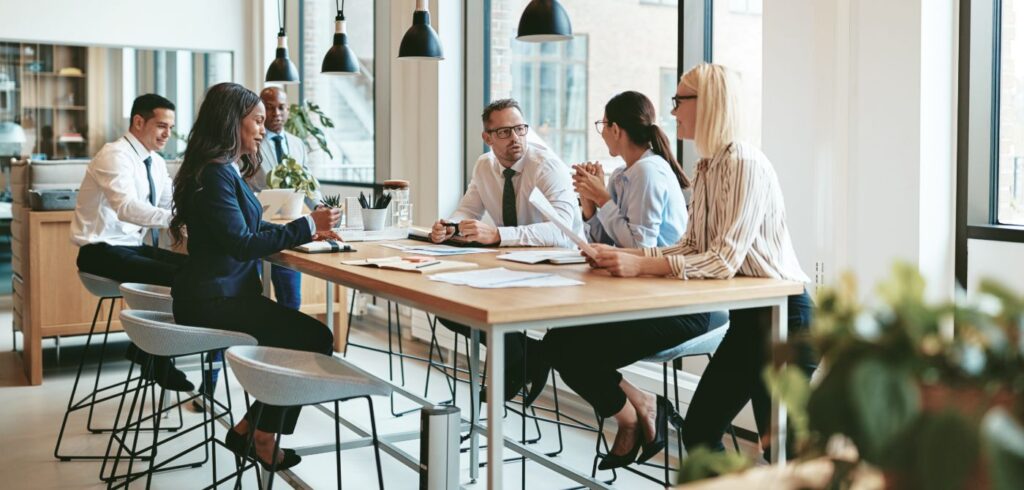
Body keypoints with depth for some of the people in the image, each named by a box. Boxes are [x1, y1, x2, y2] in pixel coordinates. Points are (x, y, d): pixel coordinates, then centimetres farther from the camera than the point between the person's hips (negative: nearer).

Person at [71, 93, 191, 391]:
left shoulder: (156, 163, 11)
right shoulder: (115, 155, -17)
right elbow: (127, 207, -34)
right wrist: (175, 218, -44)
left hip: (132, 247, 9)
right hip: (103, 251, -9)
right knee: (176, 277, -24)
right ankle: (153, 357, -5)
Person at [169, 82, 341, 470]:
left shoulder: (227, 169, 13)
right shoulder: (214, 173, -18)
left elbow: (248, 231, 17)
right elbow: (242, 244, -23)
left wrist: (309, 232, 6)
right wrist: (307, 225, -19)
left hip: (225, 293, 10)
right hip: (213, 300, -10)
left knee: (304, 338, 2)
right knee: (315, 339, -10)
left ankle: (248, 430, 11)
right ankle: (264, 437, 5)